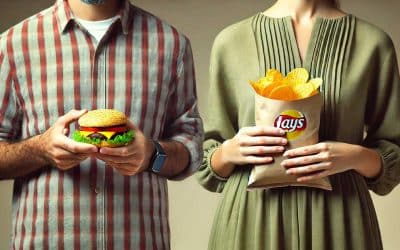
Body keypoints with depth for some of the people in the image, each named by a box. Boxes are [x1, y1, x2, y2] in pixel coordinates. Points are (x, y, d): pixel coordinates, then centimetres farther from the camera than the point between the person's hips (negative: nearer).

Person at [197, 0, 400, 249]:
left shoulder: (373, 42, 0)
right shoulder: (231, 41, 2)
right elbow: (208, 160, 8)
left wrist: (356, 157, -14)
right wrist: (228, 151, -12)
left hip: (337, 219, 0)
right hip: (252, 217, 1)